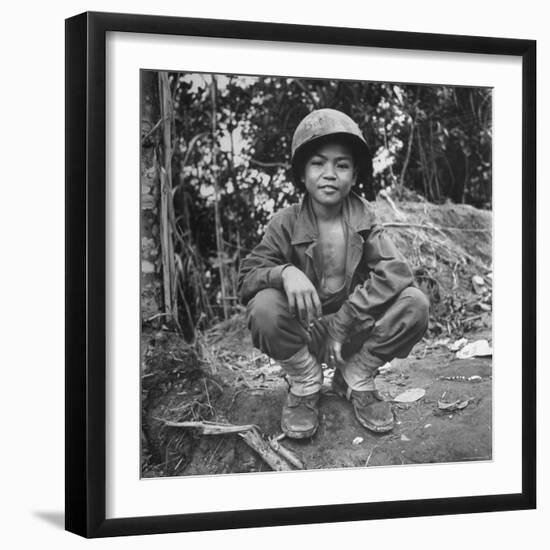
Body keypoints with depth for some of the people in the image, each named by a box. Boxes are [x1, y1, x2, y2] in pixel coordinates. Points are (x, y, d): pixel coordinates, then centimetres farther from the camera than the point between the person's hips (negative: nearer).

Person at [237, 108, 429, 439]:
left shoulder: (364, 218, -6)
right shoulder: (286, 223, -8)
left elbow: (396, 271, -19)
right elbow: (247, 276, -14)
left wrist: (342, 322, -27)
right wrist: (284, 272, -37)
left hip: (354, 328, 1)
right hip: (303, 332, -1)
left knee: (414, 303, -23)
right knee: (264, 307, -32)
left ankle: (356, 378, 1)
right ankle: (306, 384, -4)